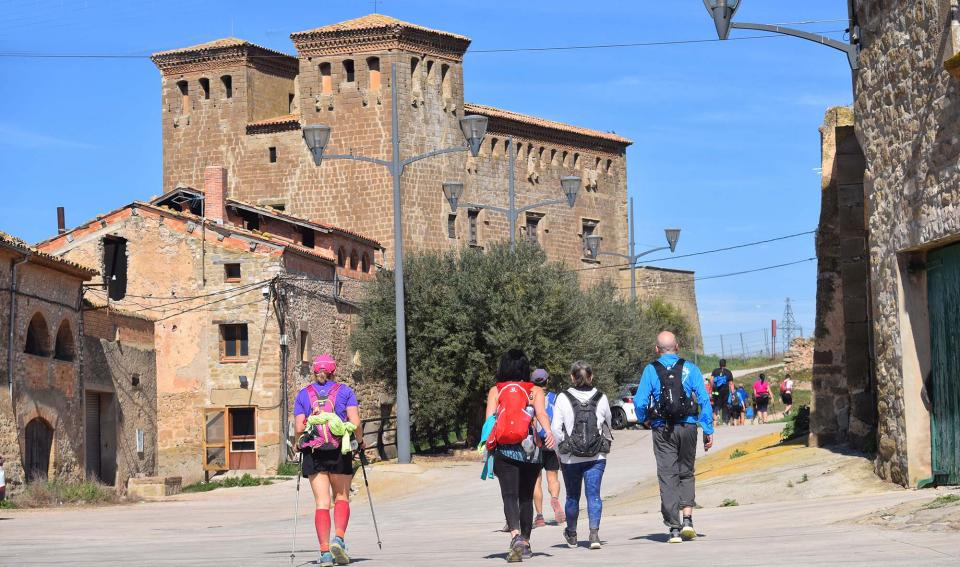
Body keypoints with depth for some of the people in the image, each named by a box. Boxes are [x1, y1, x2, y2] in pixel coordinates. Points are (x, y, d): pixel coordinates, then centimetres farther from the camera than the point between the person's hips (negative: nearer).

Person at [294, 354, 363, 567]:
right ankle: (339, 538, -10)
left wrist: (298, 444, 19)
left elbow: (299, 428, 0)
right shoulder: (345, 391, 4)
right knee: (342, 498, 14)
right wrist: (360, 441, 13)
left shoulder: (303, 394, 7)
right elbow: (355, 423, -5)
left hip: (313, 453, 1)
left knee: (322, 503, 3)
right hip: (340, 453, -1)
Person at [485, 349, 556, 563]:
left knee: (509, 496, -7)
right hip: (531, 449, 1)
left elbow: (489, 419, -3)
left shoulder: (495, 391, 8)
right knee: (526, 498, 15)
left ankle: (516, 537, -31)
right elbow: (540, 413, -11)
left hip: (504, 449, -1)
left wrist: (488, 443, 2)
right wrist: (548, 433, -25)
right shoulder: (535, 391, 7)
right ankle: (525, 544, 20)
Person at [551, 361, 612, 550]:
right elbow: (608, 423, 13)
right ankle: (594, 533, -18)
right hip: (597, 456, 1)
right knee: (594, 494, -1)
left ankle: (571, 534, 30)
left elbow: (556, 428, -9)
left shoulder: (563, 399, -7)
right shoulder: (601, 398, 0)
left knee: (572, 496, 14)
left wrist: (560, 448, 5)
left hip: (570, 457, 0)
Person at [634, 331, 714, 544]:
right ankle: (687, 518, 2)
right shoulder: (690, 369, 1)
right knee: (686, 473, 16)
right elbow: (704, 400, -3)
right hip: (687, 428, 1)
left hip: (662, 431, -1)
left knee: (667, 477, 2)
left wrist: (643, 420, 15)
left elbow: (640, 401, -5)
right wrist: (708, 431, 1)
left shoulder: (650, 370, -1)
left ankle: (674, 528, -2)